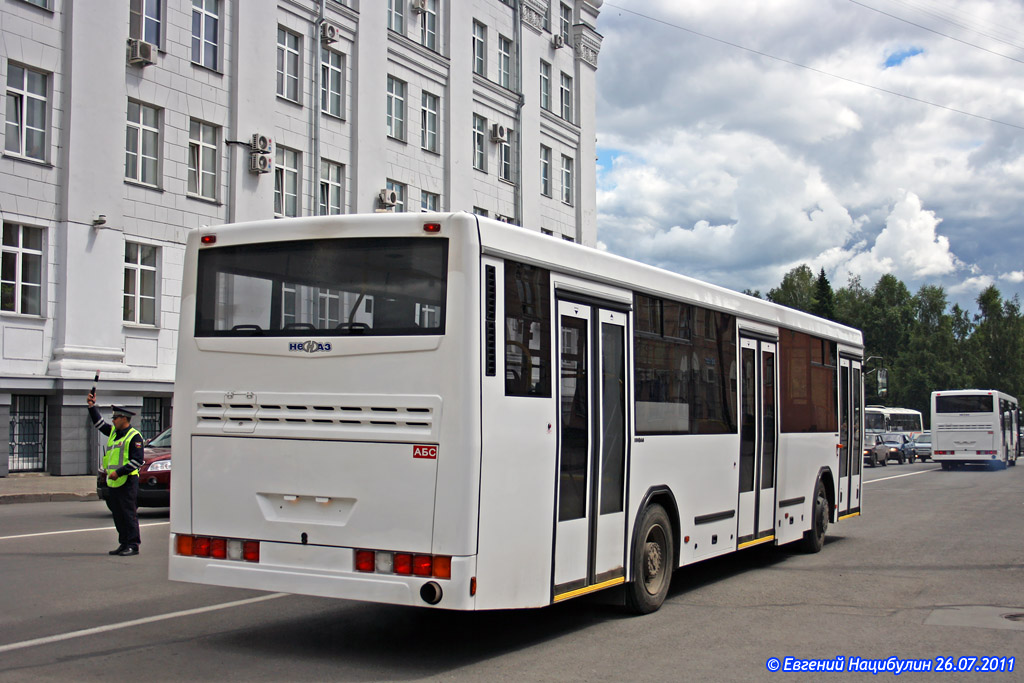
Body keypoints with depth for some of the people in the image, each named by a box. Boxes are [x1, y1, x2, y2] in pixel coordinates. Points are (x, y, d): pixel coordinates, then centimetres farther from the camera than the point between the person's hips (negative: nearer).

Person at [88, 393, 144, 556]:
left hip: (127, 481, -8)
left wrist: (119, 472, -20)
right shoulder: (114, 432, 16)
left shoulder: (134, 436, -9)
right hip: (113, 481, 8)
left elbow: (137, 461, -15)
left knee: (128, 513, -7)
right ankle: (124, 544, 17)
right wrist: (92, 407, 18)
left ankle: (133, 545, -4)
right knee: (118, 514, 10)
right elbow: (99, 424, 28)